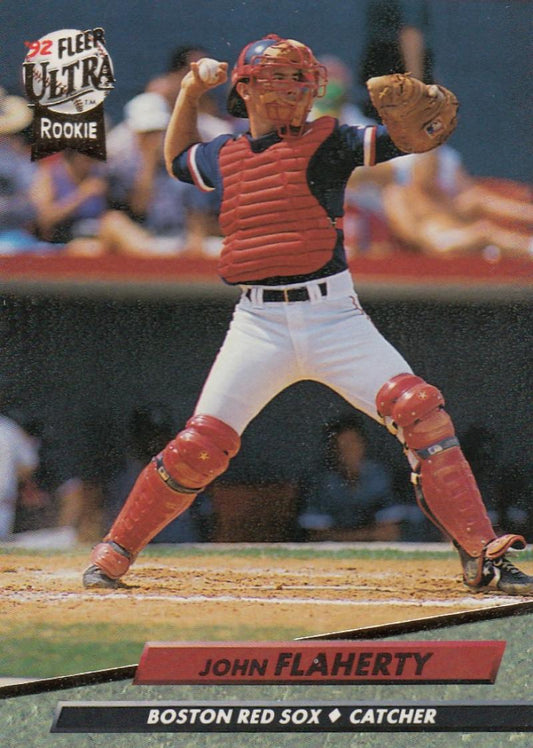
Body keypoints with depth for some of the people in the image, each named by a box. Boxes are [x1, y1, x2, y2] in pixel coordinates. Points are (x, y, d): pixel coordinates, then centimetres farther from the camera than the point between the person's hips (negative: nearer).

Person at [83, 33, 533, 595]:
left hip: (333, 316, -1)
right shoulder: (223, 157, 12)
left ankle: (482, 556, -13)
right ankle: (114, 552, 11)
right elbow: (177, 160, 35)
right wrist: (190, 93, 24)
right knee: (202, 444, -7)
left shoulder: (328, 143, 2)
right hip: (258, 324, 1)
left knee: (419, 411, -17)